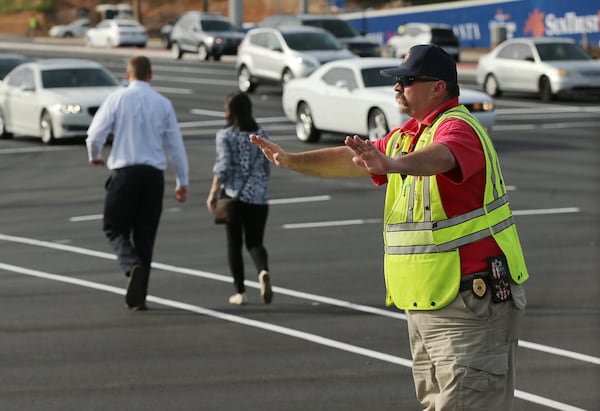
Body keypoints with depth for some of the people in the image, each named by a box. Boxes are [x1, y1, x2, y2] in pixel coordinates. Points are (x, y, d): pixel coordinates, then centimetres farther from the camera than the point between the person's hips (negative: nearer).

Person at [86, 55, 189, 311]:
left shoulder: (117, 99, -2)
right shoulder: (163, 104, 5)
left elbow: (95, 135, -5)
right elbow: (175, 144, 6)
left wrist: (94, 156, 17)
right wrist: (182, 182, 14)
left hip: (125, 172, -3)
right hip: (154, 174, 3)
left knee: (115, 228, 7)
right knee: (145, 233, 10)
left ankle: (133, 266, -23)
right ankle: (138, 296, 10)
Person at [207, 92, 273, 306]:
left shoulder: (225, 135, -5)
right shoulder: (261, 135, 6)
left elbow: (223, 167, -12)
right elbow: (267, 167, 10)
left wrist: (213, 193, -4)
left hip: (233, 194, -3)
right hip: (258, 196, 3)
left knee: (234, 243, 7)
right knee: (255, 242, 7)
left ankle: (240, 292, 7)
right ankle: (263, 272, -24)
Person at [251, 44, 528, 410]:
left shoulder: (458, 127, -15)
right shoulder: (406, 135, 17)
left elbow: (439, 157, -38)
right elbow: (352, 160, 25)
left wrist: (392, 165, -57)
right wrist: (291, 160, 19)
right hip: (425, 308, 10)